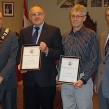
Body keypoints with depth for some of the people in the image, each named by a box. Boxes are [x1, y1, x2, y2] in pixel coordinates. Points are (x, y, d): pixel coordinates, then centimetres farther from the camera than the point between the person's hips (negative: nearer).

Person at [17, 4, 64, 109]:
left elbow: (60, 53, -5)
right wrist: (20, 64, -7)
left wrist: (47, 50, -22)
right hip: (29, 78, 3)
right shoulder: (24, 32, 10)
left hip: (46, 78, -3)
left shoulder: (54, 31, -1)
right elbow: (19, 52, 13)